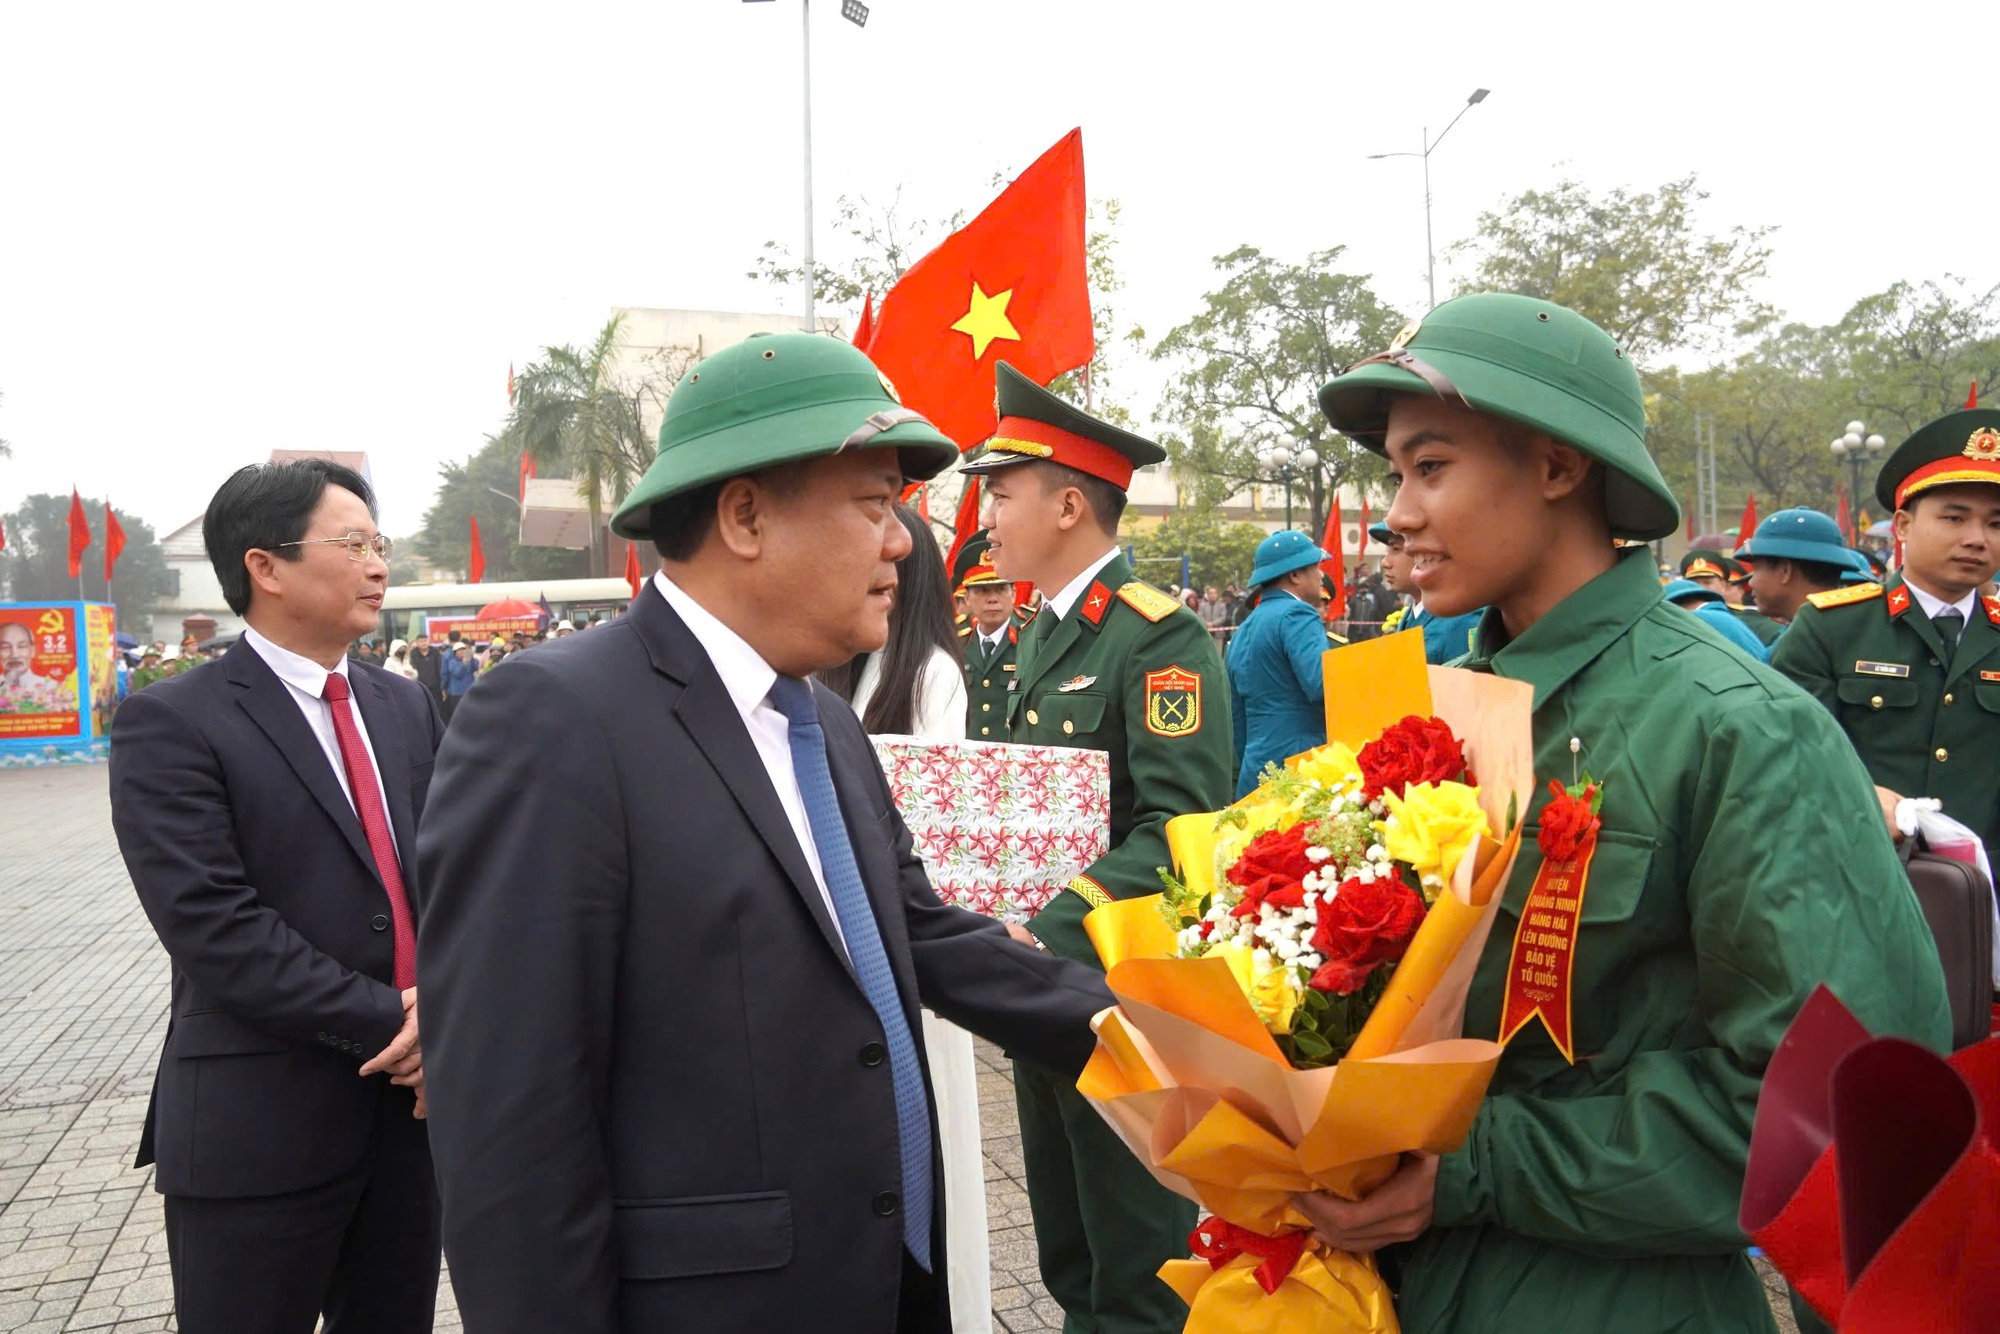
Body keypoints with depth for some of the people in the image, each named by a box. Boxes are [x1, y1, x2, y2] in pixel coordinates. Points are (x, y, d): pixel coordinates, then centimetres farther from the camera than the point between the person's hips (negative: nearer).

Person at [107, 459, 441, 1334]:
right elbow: (216, 932, -17)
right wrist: (390, 1024, -17)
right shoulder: (171, 726, -10)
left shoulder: (406, 708, 9)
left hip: (414, 1107, 6)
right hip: (260, 1131, -5)